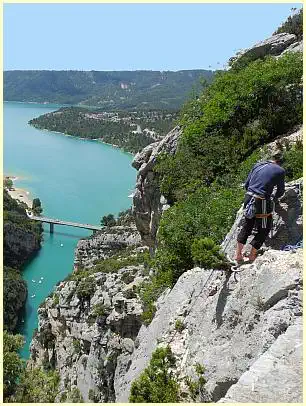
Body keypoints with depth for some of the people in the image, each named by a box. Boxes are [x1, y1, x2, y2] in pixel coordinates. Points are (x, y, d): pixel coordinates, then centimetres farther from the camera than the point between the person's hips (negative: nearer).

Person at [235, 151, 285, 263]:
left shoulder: (258, 165, 12)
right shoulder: (280, 171, 1)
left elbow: (246, 185, 14)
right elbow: (281, 191, 11)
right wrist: (274, 198, 31)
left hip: (248, 198, 5)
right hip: (262, 202, -5)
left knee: (246, 226, 20)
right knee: (263, 230, 14)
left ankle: (238, 255, 24)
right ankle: (251, 256, 19)